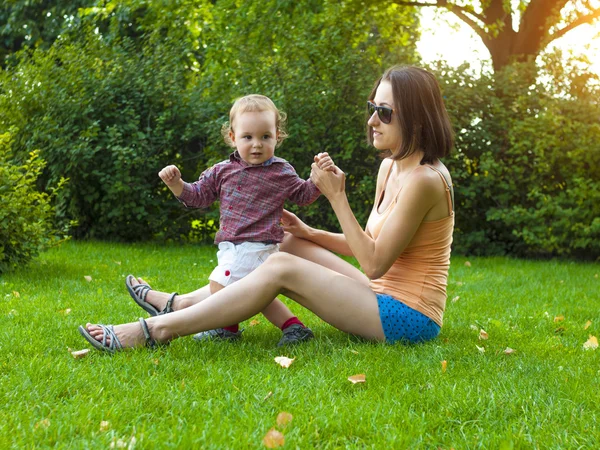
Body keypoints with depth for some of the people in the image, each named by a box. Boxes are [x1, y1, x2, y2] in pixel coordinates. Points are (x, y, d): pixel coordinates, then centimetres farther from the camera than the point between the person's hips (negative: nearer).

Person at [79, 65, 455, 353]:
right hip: (385, 298, 9)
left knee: (281, 268, -17)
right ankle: (183, 304, 13)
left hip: (409, 317, -9)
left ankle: (159, 330, -15)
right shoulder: (390, 167, 9)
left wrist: (337, 198, -19)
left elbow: (374, 263, -18)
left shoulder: (424, 180, -19)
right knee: (291, 247, 8)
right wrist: (308, 233, 6)